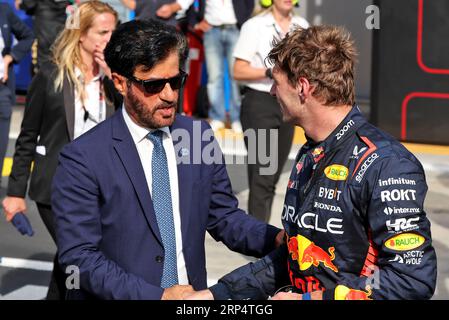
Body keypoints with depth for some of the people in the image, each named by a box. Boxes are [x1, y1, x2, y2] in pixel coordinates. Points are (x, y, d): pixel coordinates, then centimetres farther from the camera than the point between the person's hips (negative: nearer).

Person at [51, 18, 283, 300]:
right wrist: (156, 295, -25)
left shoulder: (200, 136, -2)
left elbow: (223, 216, 5)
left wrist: (276, 239, -13)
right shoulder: (84, 158, -15)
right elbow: (80, 256, -17)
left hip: (190, 295, 5)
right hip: (125, 294, -4)